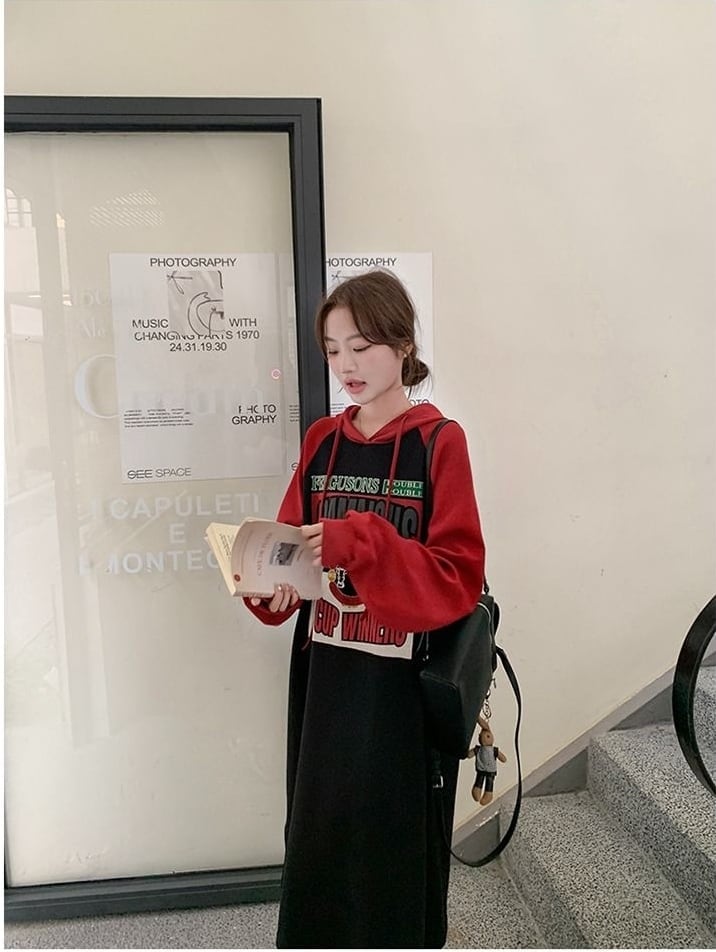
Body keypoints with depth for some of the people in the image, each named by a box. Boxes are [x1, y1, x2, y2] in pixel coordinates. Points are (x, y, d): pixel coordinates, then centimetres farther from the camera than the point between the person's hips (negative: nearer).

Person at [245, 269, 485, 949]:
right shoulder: (321, 441, 6)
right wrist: (271, 584, -16)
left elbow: (458, 579, -14)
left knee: (393, 849, 11)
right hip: (324, 678, 4)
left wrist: (357, 543, -27)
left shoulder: (439, 442, -8)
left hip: (402, 687, -4)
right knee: (317, 839, 16)